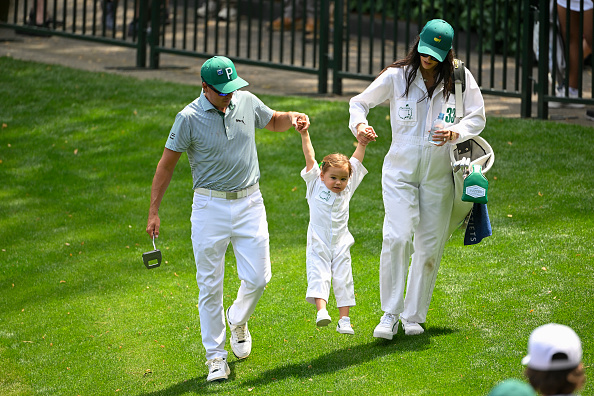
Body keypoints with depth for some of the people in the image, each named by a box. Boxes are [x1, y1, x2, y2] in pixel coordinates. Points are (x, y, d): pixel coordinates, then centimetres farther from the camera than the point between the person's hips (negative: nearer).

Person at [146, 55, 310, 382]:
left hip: (249, 203, 3)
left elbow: (273, 121, 22)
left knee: (257, 277, 0)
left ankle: (238, 321, 31)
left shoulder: (247, 102, 1)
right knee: (210, 285, -1)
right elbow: (167, 164, -5)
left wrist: (293, 119, -3)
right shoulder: (189, 119, -11)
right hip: (210, 206, -3)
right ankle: (215, 356, 10)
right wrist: (153, 213, -5)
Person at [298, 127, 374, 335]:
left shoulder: (347, 189, 7)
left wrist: (361, 144, -1)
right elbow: (310, 159, -5)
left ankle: (344, 320, 2)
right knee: (318, 275, -15)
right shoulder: (316, 185, 1)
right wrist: (304, 135, -11)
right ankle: (321, 311, -25)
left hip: (340, 245, 2)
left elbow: (355, 162, 9)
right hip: (318, 245, -2)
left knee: (343, 280, 0)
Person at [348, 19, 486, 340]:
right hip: (400, 171, -2)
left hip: (439, 176, 2)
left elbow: (477, 118, 4)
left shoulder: (460, 79, -4)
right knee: (397, 238, -17)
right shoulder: (397, 76, -6)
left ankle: (413, 316, 19)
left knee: (429, 247, 5)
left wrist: (456, 133, -18)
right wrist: (359, 124, -20)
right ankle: (390, 313, -9)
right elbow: (360, 101, 3)